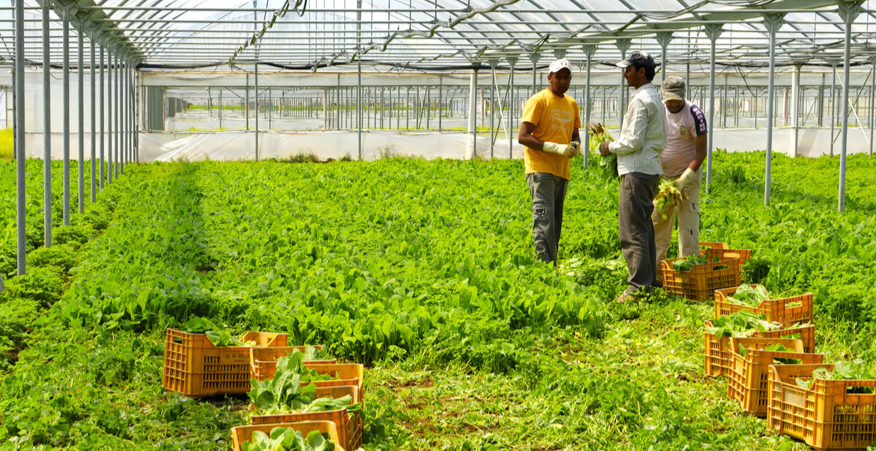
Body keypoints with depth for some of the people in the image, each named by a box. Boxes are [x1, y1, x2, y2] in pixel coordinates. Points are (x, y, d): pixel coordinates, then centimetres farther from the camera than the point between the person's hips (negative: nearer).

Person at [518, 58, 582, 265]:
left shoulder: (572, 104, 16)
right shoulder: (538, 101, -6)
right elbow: (523, 137, -13)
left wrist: (575, 144, 1)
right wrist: (556, 147, -20)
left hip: (561, 170, 7)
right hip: (541, 168, -7)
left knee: (555, 221, 10)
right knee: (544, 218, -16)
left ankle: (552, 264, 15)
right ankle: (545, 263, -20)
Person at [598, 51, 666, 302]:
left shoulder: (641, 99, -14)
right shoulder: (655, 98, 17)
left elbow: (633, 141, -20)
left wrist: (611, 147, -2)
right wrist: (616, 145, 18)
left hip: (637, 172, -11)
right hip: (651, 169, 11)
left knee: (632, 230, -8)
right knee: (644, 227, 15)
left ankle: (638, 286, -8)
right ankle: (650, 281, 19)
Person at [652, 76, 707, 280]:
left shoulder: (694, 114, -12)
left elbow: (701, 151, -12)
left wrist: (683, 179, -19)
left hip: (687, 175, -4)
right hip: (662, 176, 4)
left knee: (688, 224, -6)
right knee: (657, 222, 2)